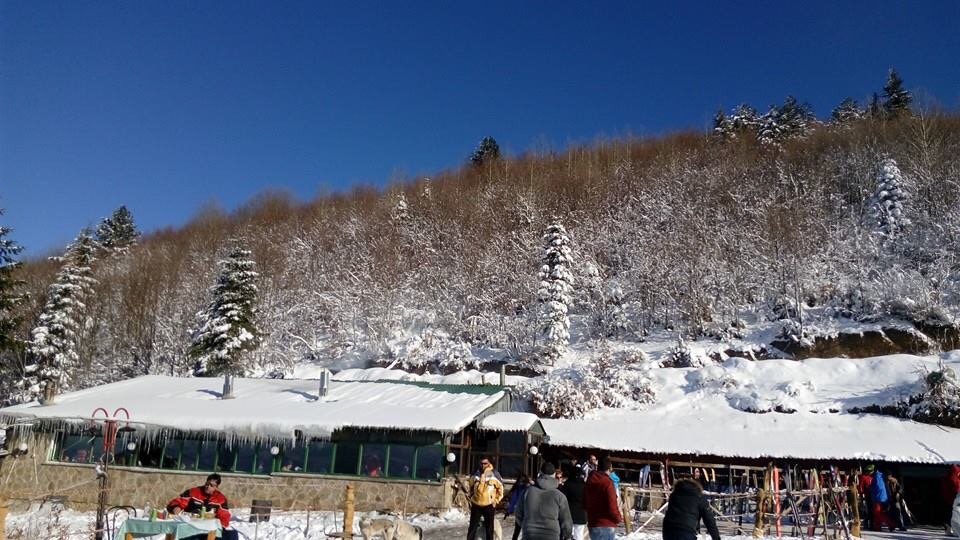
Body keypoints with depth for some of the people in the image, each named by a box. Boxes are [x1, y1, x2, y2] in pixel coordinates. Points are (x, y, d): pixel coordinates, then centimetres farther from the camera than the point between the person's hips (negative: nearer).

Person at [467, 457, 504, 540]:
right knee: (472, 527, 7)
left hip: (489, 506, -2)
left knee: (489, 528, 9)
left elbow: (500, 488, -1)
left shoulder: (495, 475, -12)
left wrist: (496, 500, -2)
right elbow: (471, 488, 13)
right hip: (476, 505, 2)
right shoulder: (476, 474, -2)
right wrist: (471, 499, 10)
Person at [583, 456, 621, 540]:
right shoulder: (607, 483, -17)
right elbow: (612, 507, -19)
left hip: (592, 524, 8)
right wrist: (618, 518, -1)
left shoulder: (589, 481, 8)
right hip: (606, 525, -8)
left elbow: (585, 504, 15)